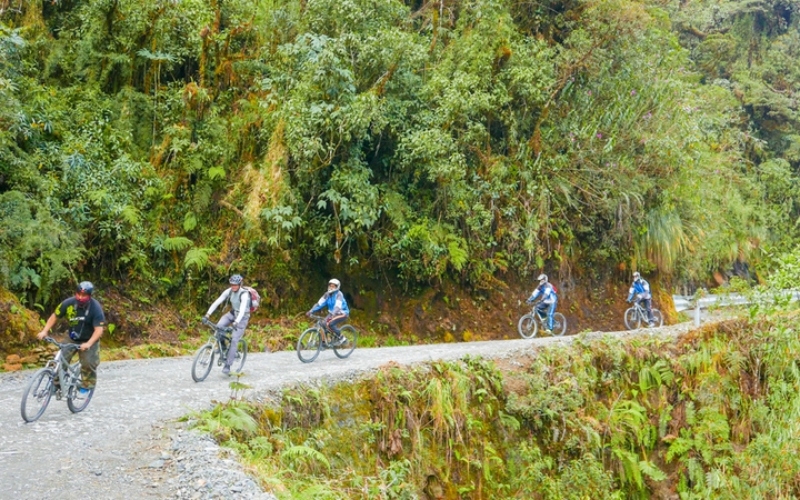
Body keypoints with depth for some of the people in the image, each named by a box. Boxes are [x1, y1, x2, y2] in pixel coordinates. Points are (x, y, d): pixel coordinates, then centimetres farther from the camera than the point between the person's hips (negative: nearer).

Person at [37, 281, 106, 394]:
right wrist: (44, 331, -16)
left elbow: (99, 329, -29)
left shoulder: (96, 308, -26)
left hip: (89, 340, -3)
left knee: (88, 363, -11)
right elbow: (54, 316, -5)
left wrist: (88, 344, -42)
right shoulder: (68, 303, -17)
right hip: (71, 338, 3)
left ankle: (87, 385, 12)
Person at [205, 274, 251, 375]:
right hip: (232, 313, 5)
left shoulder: (244, 294, -26)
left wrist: (236, 322, -51)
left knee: (234, 340, -13)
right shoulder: (229, 291, -9)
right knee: (219, 327, -22)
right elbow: (217, 302, -13)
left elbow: (242, 310, -38)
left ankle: (227, 366, -9)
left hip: (242, 317, -5)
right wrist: (208, 314, -23)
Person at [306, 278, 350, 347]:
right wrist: (311, 311, -19)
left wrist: (332, 314, -50)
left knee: (330, 324, -28)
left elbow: (337, 306, -34)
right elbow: (319, 303, -7)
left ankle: (342, 339, -11)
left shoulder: (339, 294, -19)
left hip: (342, 313, -7)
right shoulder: (327, 294, -1)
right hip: (332, 313, 7)